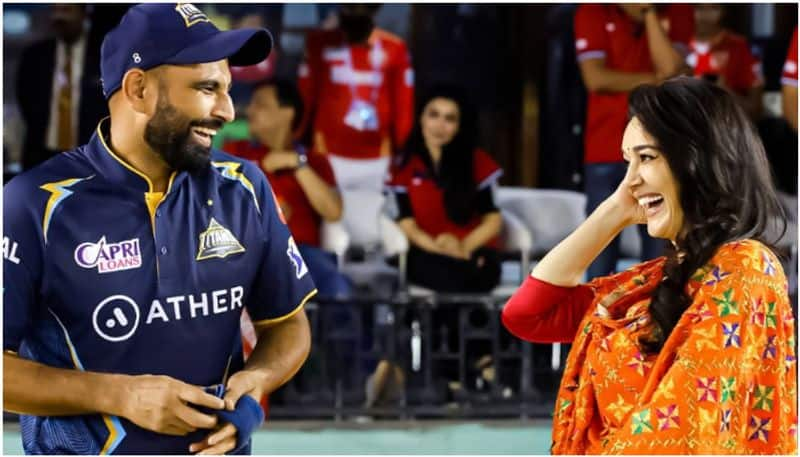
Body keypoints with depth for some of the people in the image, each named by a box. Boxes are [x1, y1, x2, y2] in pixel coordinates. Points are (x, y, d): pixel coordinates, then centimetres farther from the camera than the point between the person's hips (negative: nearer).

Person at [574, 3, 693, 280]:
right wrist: (655, 80, -11)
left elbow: (671, 66, -12)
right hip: (606, 149, -1)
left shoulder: (677, 12, 4)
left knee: (661, 244, 1)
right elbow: (596, 78, -11)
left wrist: (651, 13, -11)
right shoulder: (593, 13, 0)